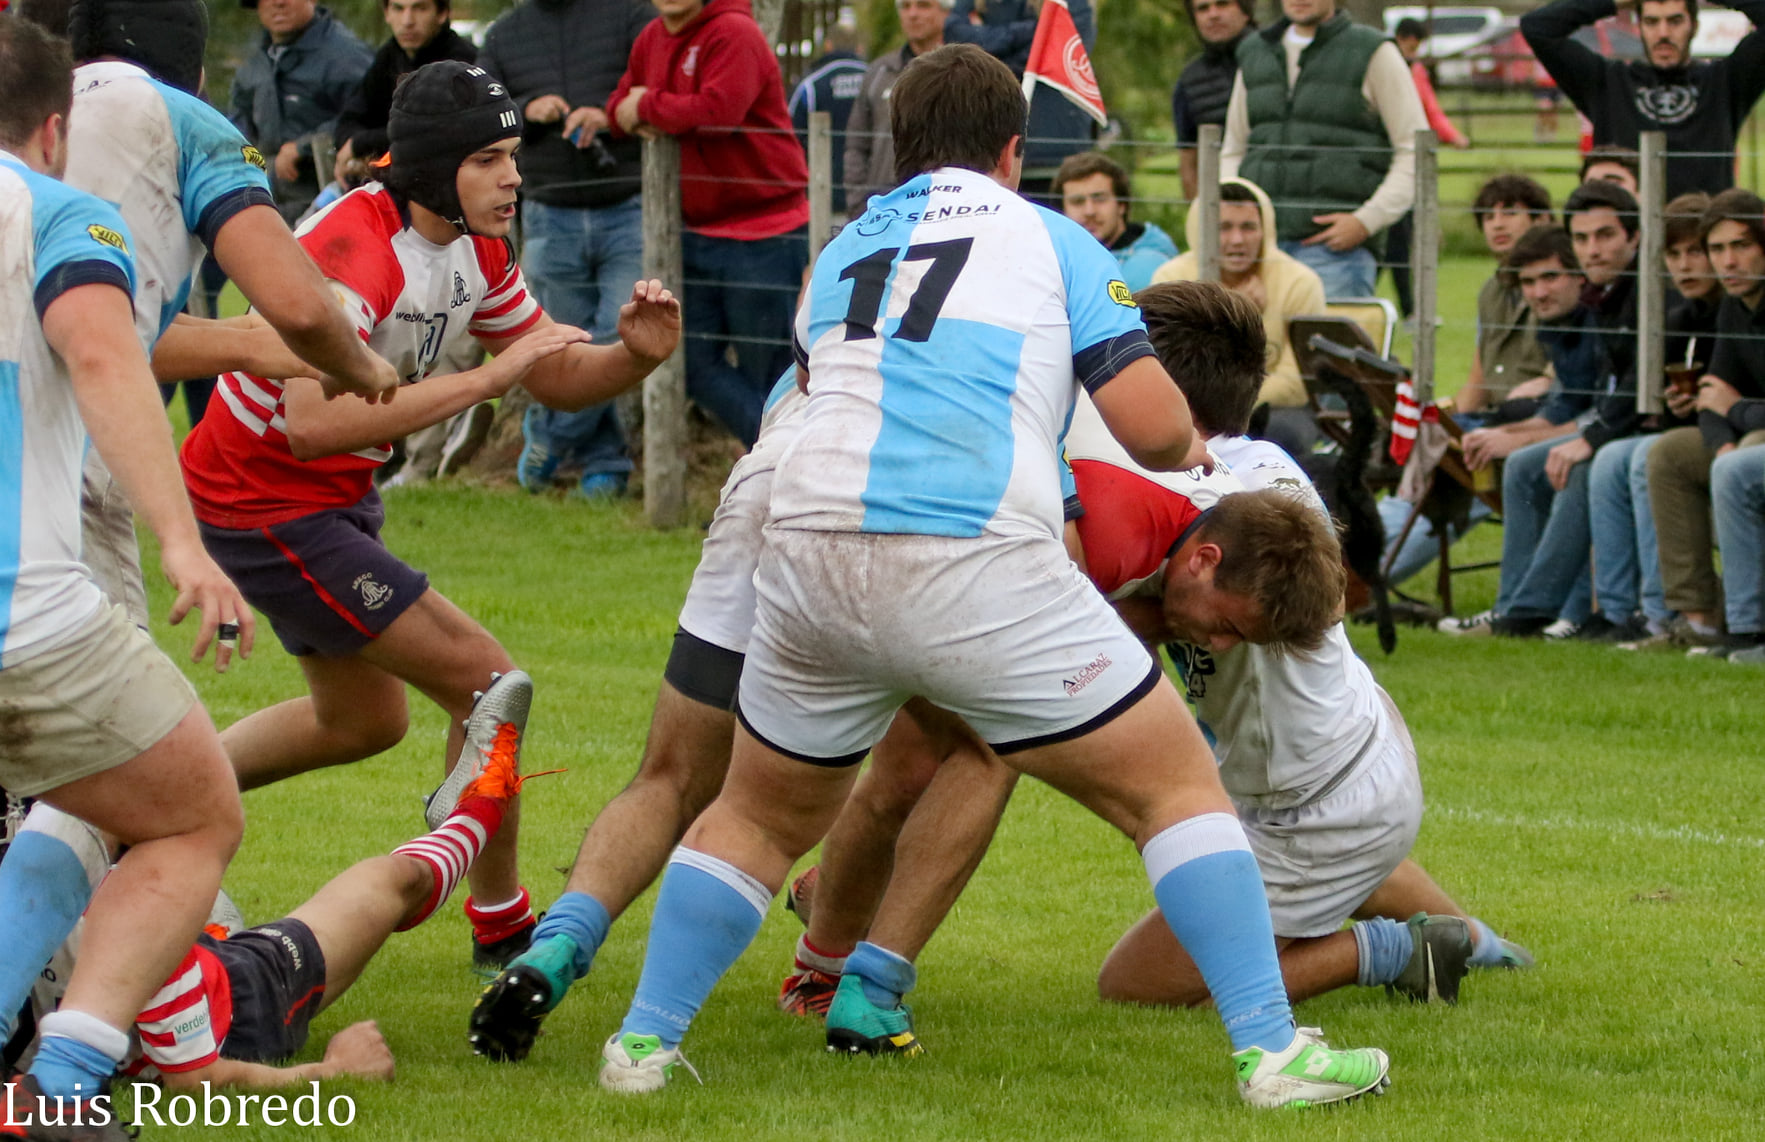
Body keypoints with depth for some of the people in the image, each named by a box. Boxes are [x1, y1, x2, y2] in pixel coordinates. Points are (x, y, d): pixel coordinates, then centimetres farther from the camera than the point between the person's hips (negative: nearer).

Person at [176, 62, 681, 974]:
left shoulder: (475, 247, -1)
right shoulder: (355, 251, -29)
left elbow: (557, 377, 7)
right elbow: (311, 425, -42)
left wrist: (635, 357, -17)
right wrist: (486, 378, -39)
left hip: (336, 500, 10)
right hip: (261, 508, -10)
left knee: (363, 721, 25)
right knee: (484, 679, -11)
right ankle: (502, 928, 3)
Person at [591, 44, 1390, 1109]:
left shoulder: (842, 254, 24)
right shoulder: (1048, 239, 12)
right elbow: (1156, 428, 3)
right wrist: (1191, 443, 27)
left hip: (809, 557, 4)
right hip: (977, 573, -4)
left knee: (760, 817, 27)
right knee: (1179, 784, 9)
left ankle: (645, 1041, 21)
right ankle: (1272, 1051, 2)